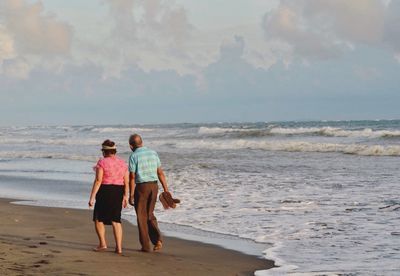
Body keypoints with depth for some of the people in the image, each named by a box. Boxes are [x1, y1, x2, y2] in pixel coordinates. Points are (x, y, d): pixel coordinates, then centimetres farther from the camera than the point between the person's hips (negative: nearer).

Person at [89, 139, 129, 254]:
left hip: (105, 192, -5)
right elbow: (126, 182, 4)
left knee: (98, 218, 12)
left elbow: (98, 181, -15)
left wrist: (92, 197, -13)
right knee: (116, 220, 8)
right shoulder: (122, 163, 5)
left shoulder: (102, 162, -10)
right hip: (118, 193, 5)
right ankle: (119, 247, 1)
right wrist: (125, 197, 13)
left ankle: (102, 244, 6)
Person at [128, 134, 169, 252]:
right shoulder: (153, 153, 6)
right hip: (154, 186, 5)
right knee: (150, 215, 18)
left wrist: (131, 195, -8)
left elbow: (132, 177, -12)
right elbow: (160, 173, 7)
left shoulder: (133, 156, -9)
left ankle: (146, 246, 7)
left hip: (141, 187, -5)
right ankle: (157, 239, 0)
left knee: (142, 217, 6)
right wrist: (166, 189, 11)